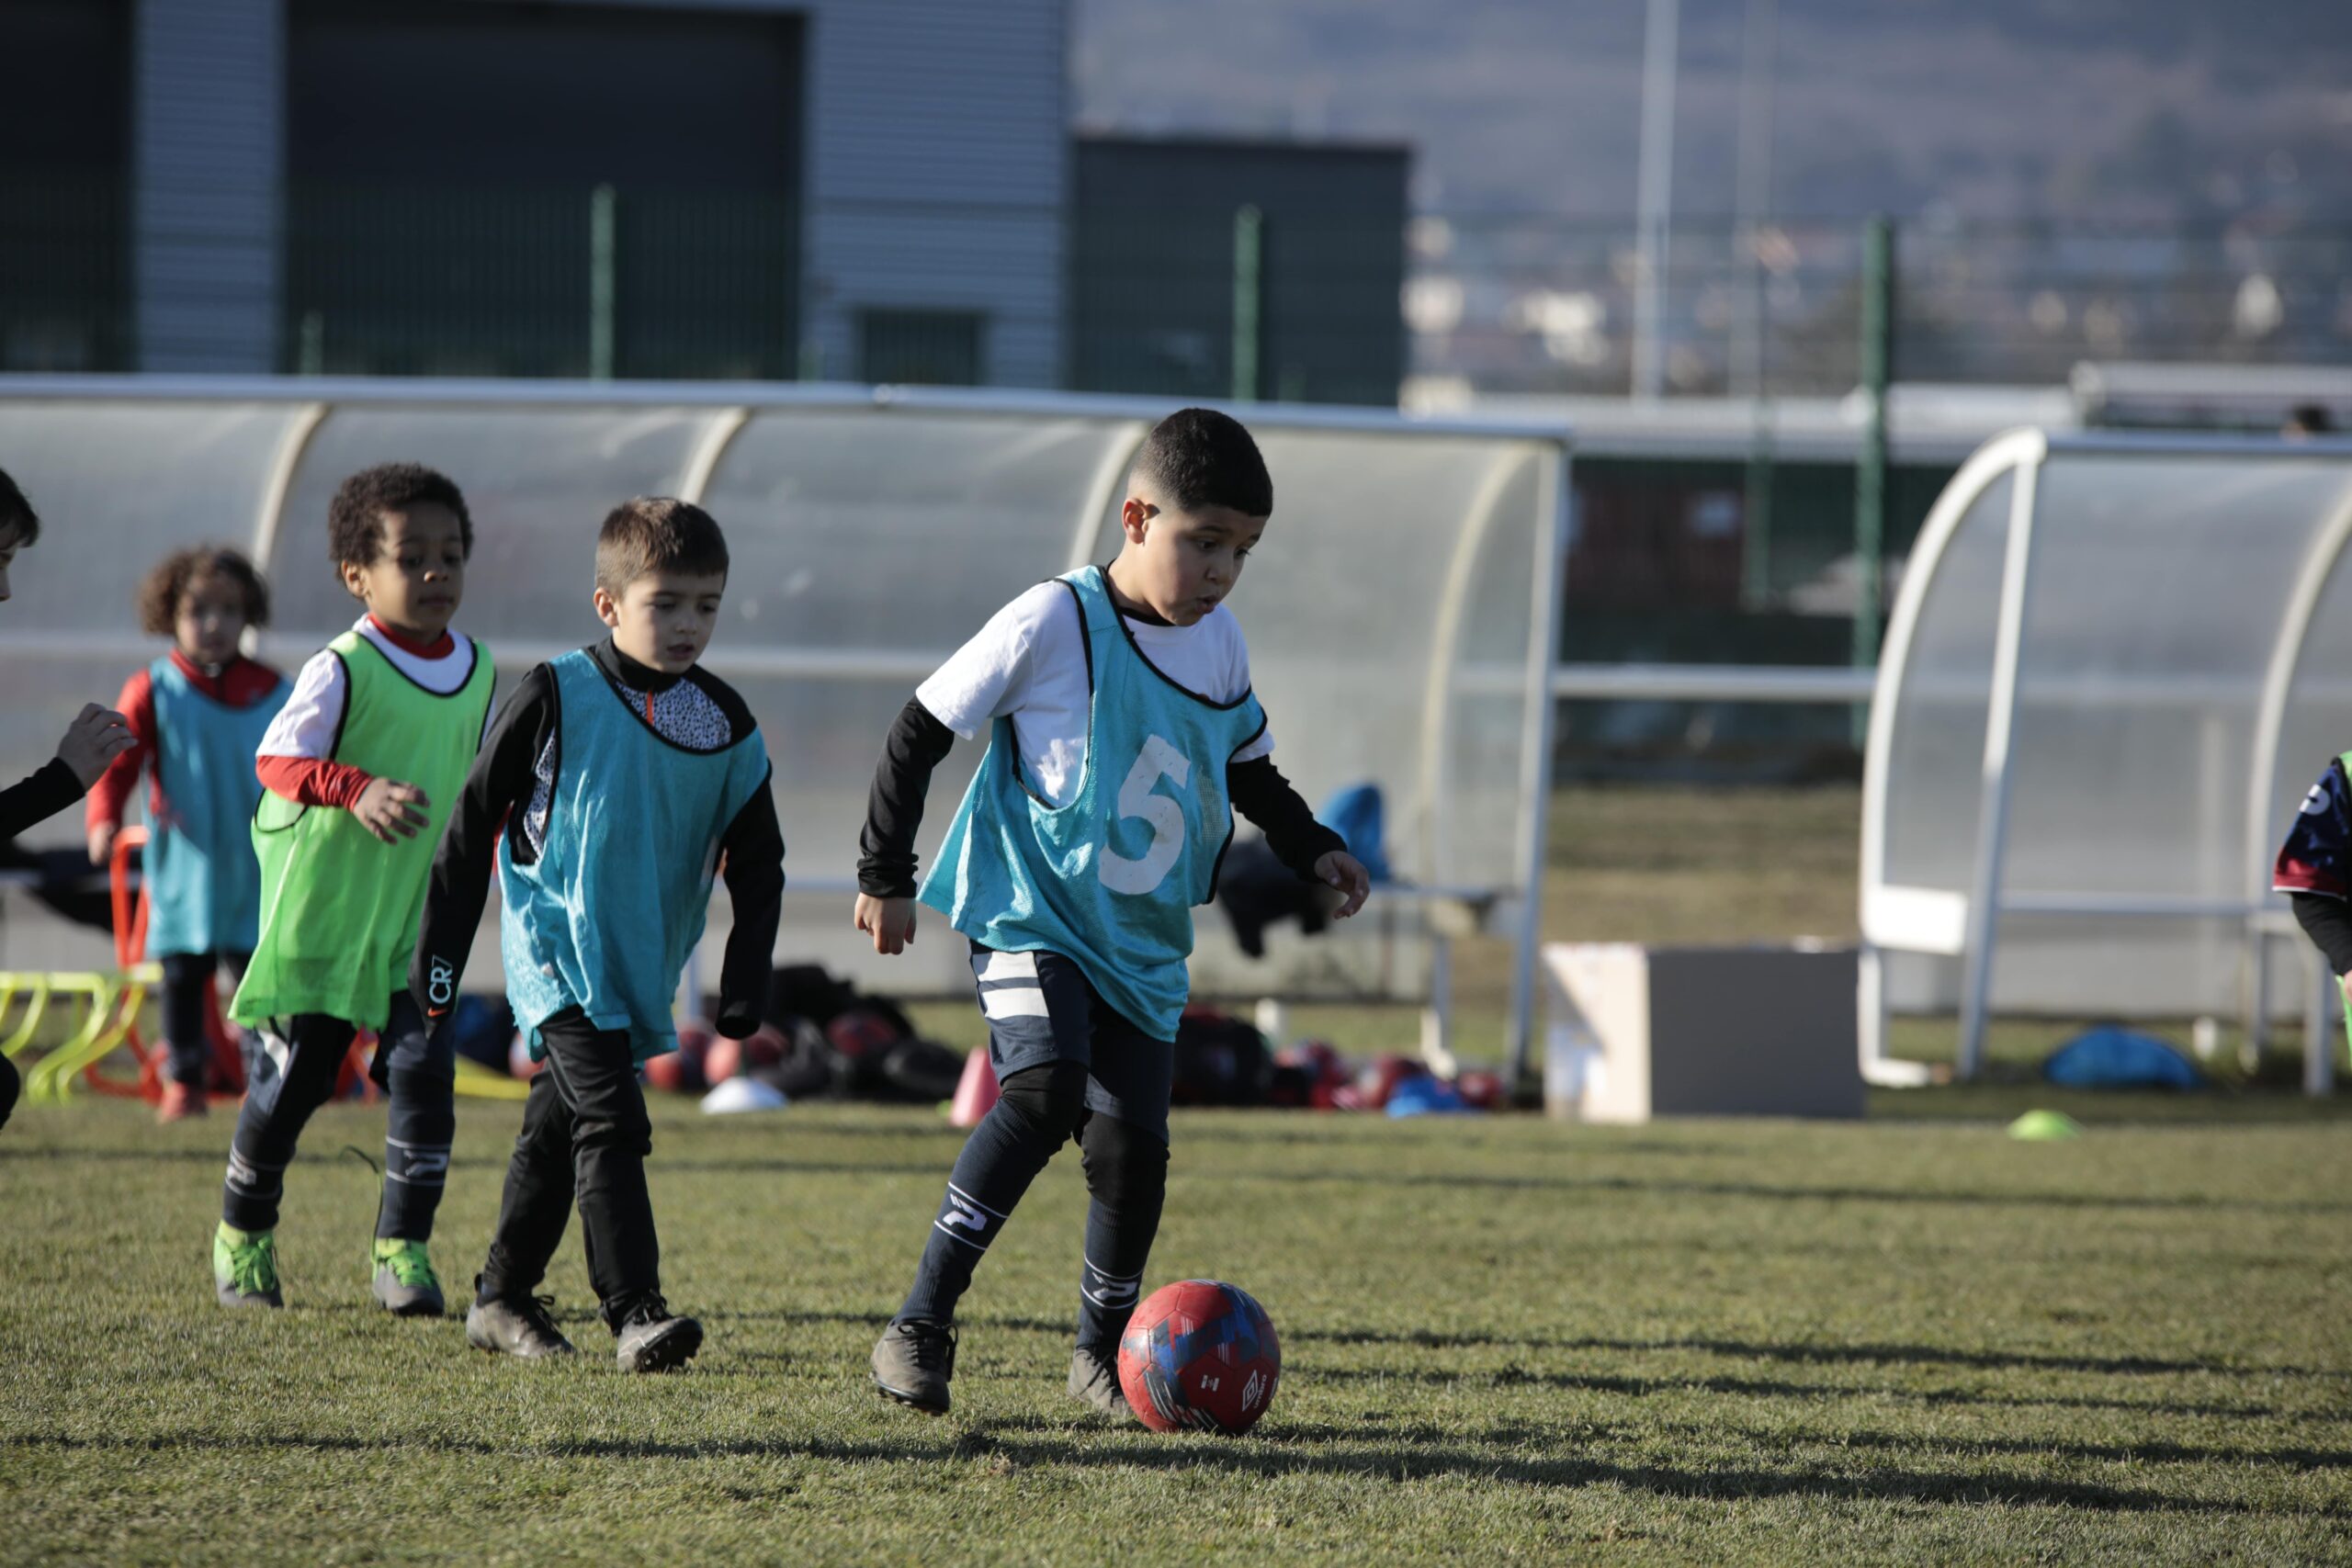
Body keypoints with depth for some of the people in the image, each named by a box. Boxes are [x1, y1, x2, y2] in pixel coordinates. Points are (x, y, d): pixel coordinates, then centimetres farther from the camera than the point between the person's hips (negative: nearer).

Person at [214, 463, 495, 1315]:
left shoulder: (476, 669, 5)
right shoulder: (342, 670, -14)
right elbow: (277, 758, -21)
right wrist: (358, 790, -36)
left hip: (416, 920, 4)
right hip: (320, 910, -4)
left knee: (425, 1070, -9)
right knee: (292, 1076, 5)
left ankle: (401, 1250, -1)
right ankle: (243, 1235, 26)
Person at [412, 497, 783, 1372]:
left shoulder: (726, 726, 3)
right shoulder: (557, 698, -9)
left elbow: (757, 865, 11)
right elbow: (473, 825, -2)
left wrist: (746, 980, 2)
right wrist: (438, 955, -2)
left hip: (642, 965, 5)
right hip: (557, 950, -5)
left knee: (558, 1128, 17)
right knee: (609, 1121, -19)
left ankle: (502, 1299, 30)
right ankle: (635, 1315, -24)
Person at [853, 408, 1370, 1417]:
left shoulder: (1219, 642, 6)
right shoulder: (1055, 622, -13)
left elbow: (1248, 767, 25)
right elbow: (921, 731, -6)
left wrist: (1309, 846, 10)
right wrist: (885, 874, -4)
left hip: (1144, 945, 6)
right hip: (1031, 916, -6)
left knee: (1134, 1145, -1)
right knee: (1047, 1092, -27)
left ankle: (1104, 1351, 21)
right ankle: (922, 1324, -21)